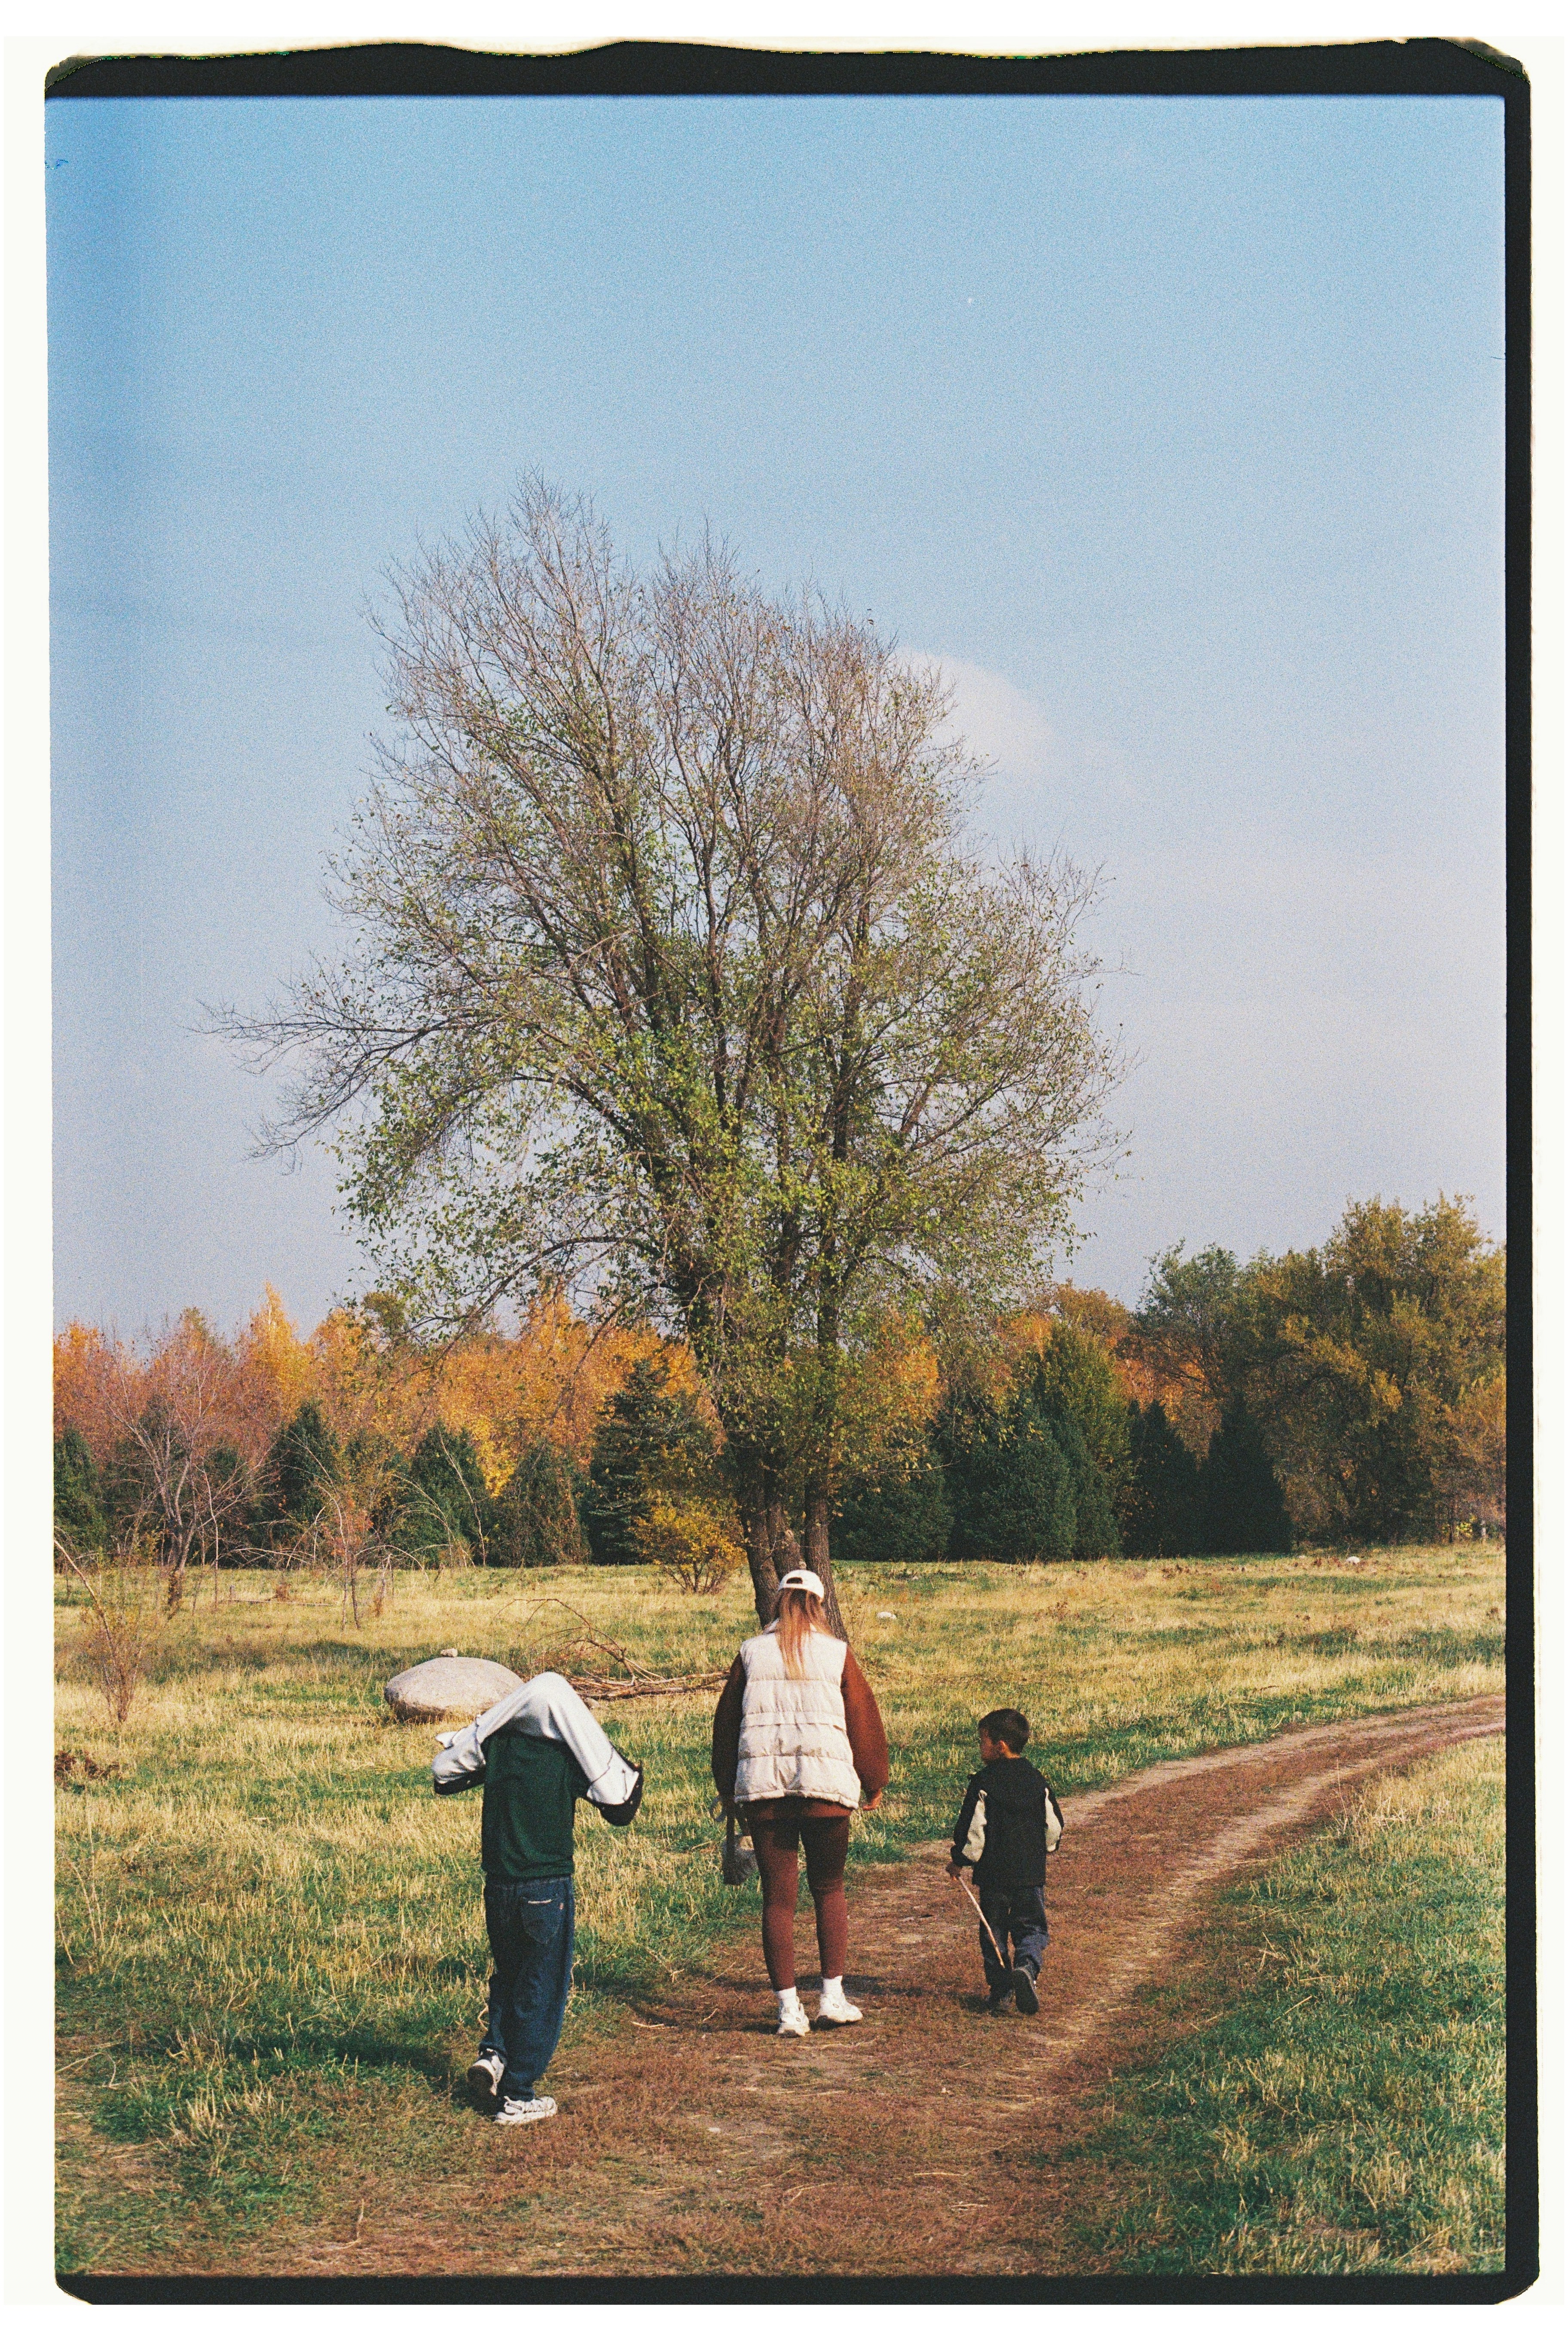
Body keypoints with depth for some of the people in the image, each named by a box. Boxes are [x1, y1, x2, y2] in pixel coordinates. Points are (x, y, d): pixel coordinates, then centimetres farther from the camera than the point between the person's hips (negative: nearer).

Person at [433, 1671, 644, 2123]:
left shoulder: (494, 1745, 0)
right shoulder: (570, 1756, -8)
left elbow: (442, 1777, 14)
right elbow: (621, 1810, -3)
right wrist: (629, 1771, 13)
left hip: (498, 1886, 4)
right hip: (549, 1886, -4)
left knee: (509, 1975, 26)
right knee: (541, 1991, 6)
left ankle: (493, 2050, 6)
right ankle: (516, 2096, 7)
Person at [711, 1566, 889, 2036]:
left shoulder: (751, 1654, 7)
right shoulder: (837, 1654, 3)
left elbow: (725, 1724, 12)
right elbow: (864, 1720, 7)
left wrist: (728, 1792, 22)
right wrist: (874, 1784, 20)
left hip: (762, 1787, 1)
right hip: (826, 1785, -1)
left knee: (778, 1898, 4)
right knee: (829, 1890, 14)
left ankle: (789, 2009, 2)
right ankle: (833, 1997, 8)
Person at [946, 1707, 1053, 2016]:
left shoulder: (983, 1782, -9)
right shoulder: (1037, 1781, 4)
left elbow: (973, 1830, -10)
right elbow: (1054, 1826, 10)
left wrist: (959, 1861, 4)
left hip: (992, 1874, -2)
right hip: (1031, 1874, 2)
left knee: (993, 1933, 10)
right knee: (1031, 1928, 8)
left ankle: (1000, 1993, 6)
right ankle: (1027, 1967, -21)